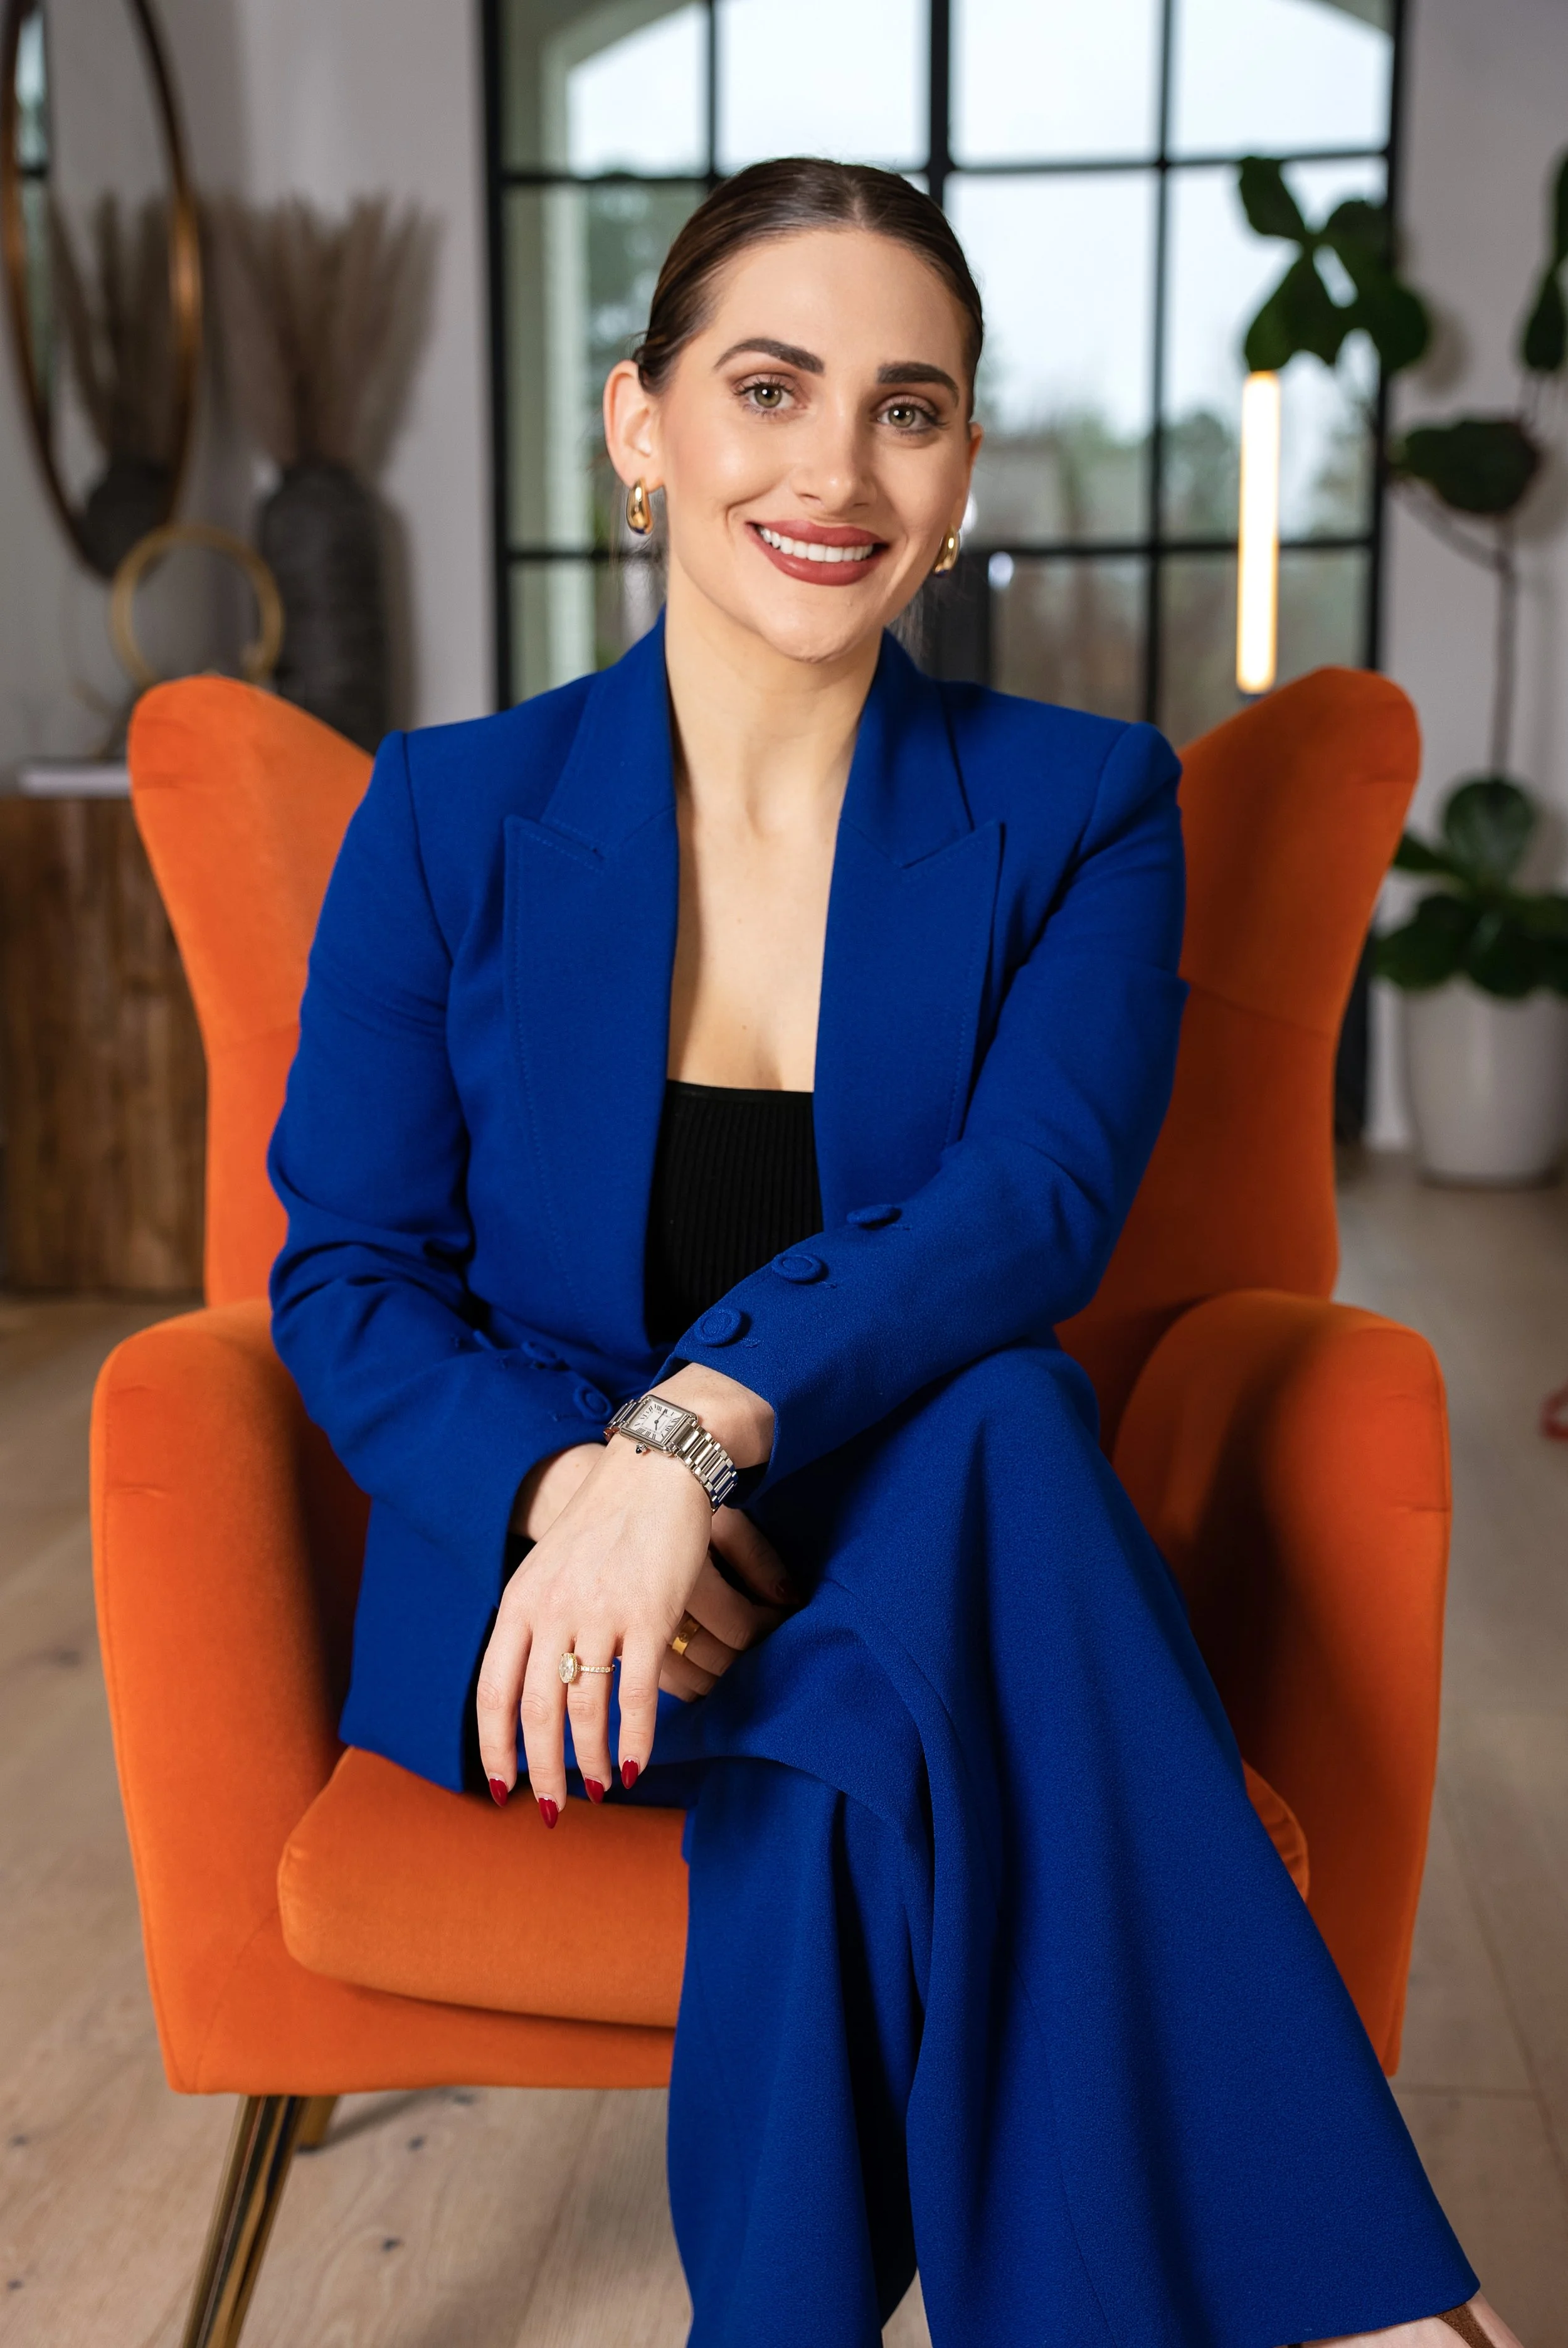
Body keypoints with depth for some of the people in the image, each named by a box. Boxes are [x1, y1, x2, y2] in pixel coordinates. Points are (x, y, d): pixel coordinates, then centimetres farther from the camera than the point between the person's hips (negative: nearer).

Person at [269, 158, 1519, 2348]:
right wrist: (571, 1483, -24)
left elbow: (1041, 1197, -16)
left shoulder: (1079, 814, 0)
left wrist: (703, 1421, -34)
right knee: (926, 1703, -33)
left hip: (923, 1544, 1)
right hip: (541, 1581, 0)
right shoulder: (450, 817, 1)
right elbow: (346, 1276, -2)